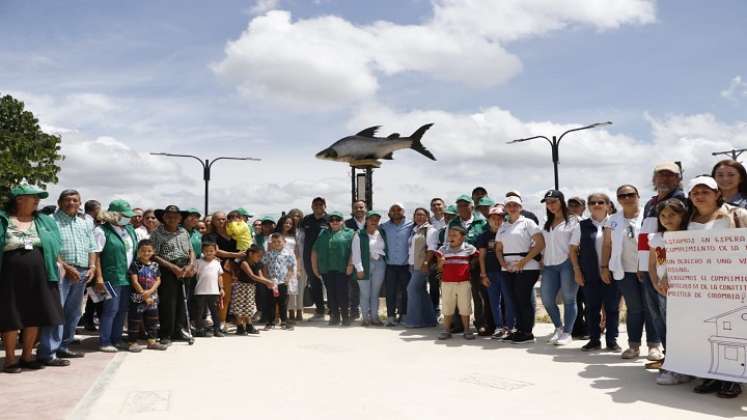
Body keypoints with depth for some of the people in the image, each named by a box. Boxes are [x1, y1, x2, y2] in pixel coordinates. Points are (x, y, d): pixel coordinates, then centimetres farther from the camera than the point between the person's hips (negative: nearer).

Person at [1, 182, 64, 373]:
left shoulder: (45, 221, 9)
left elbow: (55, 249, 11)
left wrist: (62, 267, 1)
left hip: (39, 277, 3)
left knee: (35, 317, 7)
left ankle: (27, 356, 20)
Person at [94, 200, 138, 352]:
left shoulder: (129, 229, 13)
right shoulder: (102, 230, -8)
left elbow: (136, 249, 20)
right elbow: (95, 254, -12)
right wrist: (99, 278, -17)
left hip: (127, 277, 7)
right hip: (111, 278, -7)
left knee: (123, 309, 12)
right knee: (111, 309, -4)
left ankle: (116, 339, 23)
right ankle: (104, 342, 6)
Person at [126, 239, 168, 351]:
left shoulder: (155, 265, 7)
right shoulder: (135, 264, -7)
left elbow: (158, 280, 2)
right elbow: (134, 282, -12)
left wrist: (150, 291, -15)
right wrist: (144, 294, -15)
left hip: (152, 297, 5)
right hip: (137, 298, -5)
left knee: (152, 320, 12)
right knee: (135, 320, 0)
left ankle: (152, 341, 22)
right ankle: (133, 342, 8)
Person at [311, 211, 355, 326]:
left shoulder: (349, 233, 5)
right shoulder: (323, 234, 18)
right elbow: (314, 251, 16)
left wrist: (350, 265, -15)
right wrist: (314, 267, 10)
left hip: (342, 269, -4)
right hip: (326, 270, 4)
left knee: (342, 294, -5)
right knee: (331, 294, 6)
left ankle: (345, 317, 5)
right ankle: (334, 317, 16)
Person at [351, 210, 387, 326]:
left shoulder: (381, 234, 10)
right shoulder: (359, 235, -3)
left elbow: (386, 249, 11)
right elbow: (356, 253, -6)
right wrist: (359, 268, -11)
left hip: (380, 264, 3)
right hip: (365, 265, -3)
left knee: (375, 293, 9)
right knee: (365, 293, 1)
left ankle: (374, 317, 16)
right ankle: (365, 317, 9)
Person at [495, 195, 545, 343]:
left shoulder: (527, 223, 1)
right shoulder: (503, 227, 17)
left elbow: (540, 243, -7)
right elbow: (498, 249, 18)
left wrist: (523, 261, -13)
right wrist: (503, 263, -3)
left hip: (526, 268, -5)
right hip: (507, 269, 5)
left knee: (524, 299, -5)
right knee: (515, 299, 6)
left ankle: (528, 332, 3)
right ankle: (519, 330, 15)